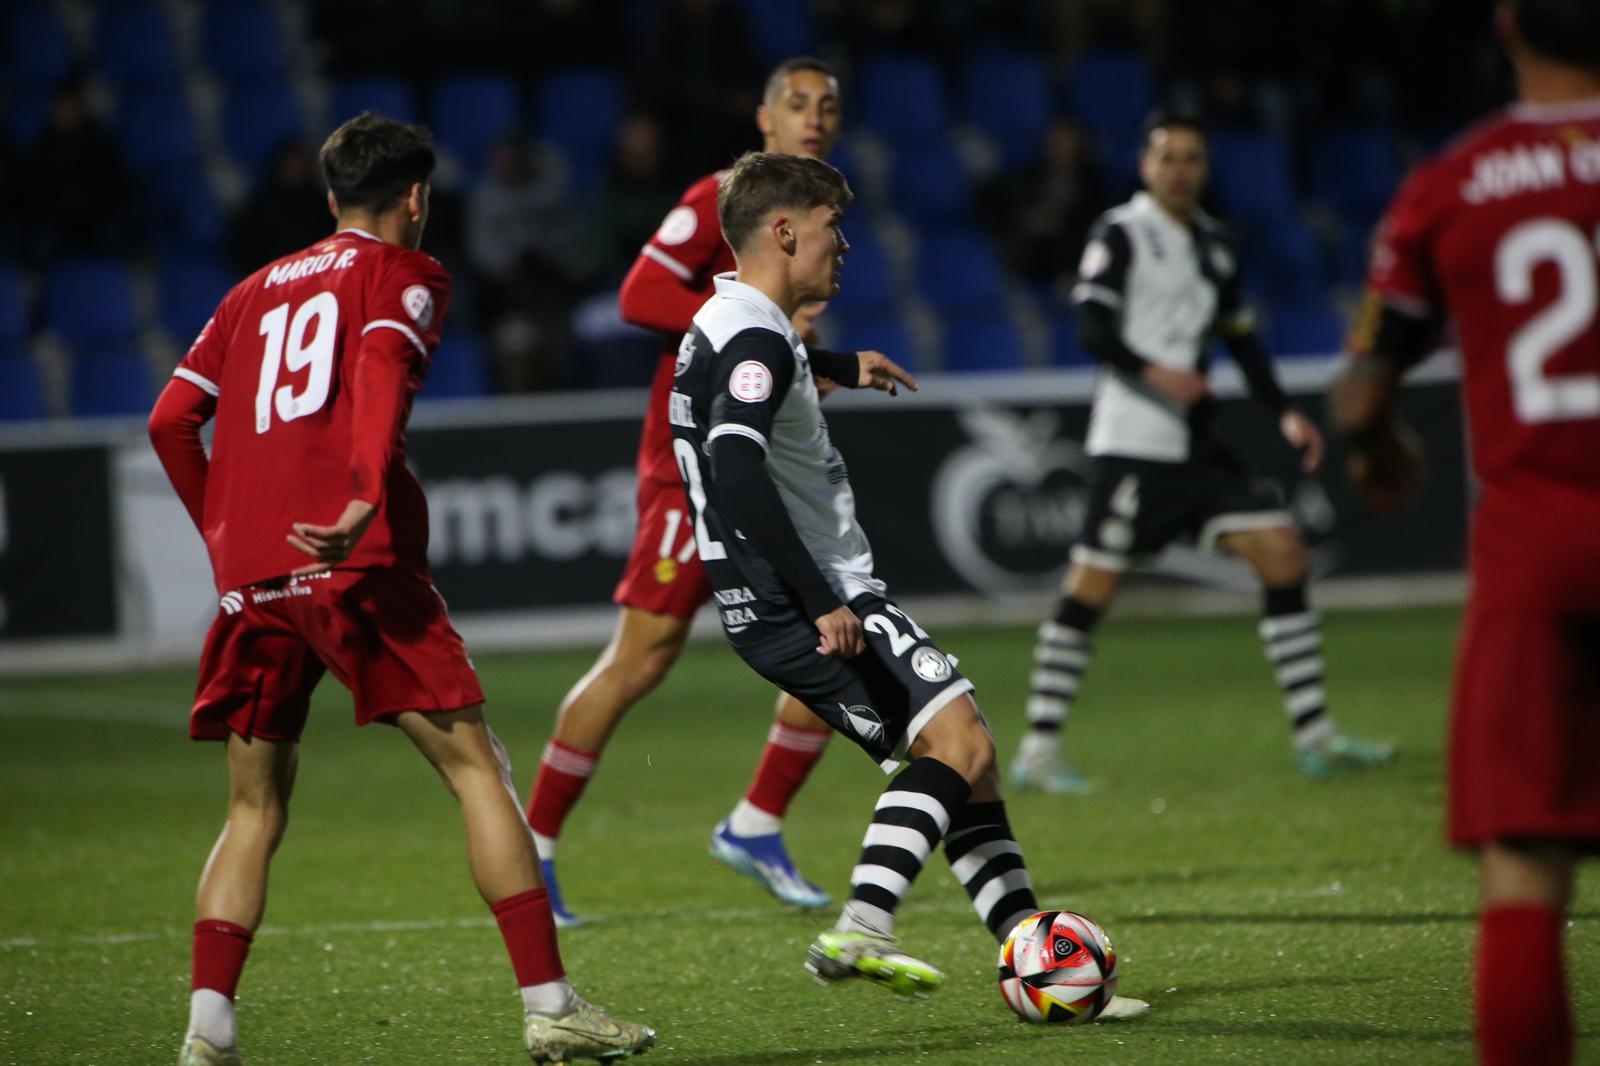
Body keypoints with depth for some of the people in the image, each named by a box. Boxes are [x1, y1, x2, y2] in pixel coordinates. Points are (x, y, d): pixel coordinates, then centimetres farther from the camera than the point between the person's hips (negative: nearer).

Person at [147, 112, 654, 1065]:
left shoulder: (255, 292, 24)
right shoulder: (406, 274, 9)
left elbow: (172, 422, 18)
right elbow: (381, 366, -12)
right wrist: (367, 499, -25)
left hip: (251, 581, 5)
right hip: (358, 563, -5)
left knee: (255, 810, 13)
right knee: (476, 765, 0)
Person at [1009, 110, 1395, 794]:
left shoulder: (1213, 244, 17)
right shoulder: (1120, 234, -4)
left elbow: (1241, 339, 23)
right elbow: (1091, 327, -15)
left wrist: (1283, 415, 13)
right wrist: (1154, 372, -30)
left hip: (1198, 443, 7)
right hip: (1130, 442, -7)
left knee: (1281, 551, 0)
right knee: (1091, 585, -8)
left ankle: (1314, 737, 4)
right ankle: (1038, 750, -1)